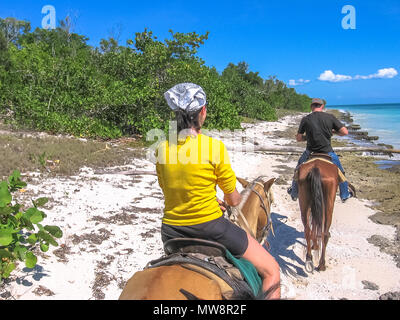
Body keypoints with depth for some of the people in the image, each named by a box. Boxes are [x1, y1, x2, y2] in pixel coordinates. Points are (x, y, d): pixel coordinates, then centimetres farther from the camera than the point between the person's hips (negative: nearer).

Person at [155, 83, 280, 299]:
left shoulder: (162, 149, -3)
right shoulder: (215, 147, -16)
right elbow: (233, 200, -6)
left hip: (171, 231, 6)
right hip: (209, 226, -5)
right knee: (271, 270, 12)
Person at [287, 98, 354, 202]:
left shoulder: (305, 119, -5)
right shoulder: (330, 117, -5)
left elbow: (298, 138, 0)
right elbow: (345, 132, -7)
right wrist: (333, 131, 10)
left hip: (310, 153, 0)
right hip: (327, 152, 0)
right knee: (340, 172, 26)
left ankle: (294, 194, 37)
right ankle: (345, 195, 38)